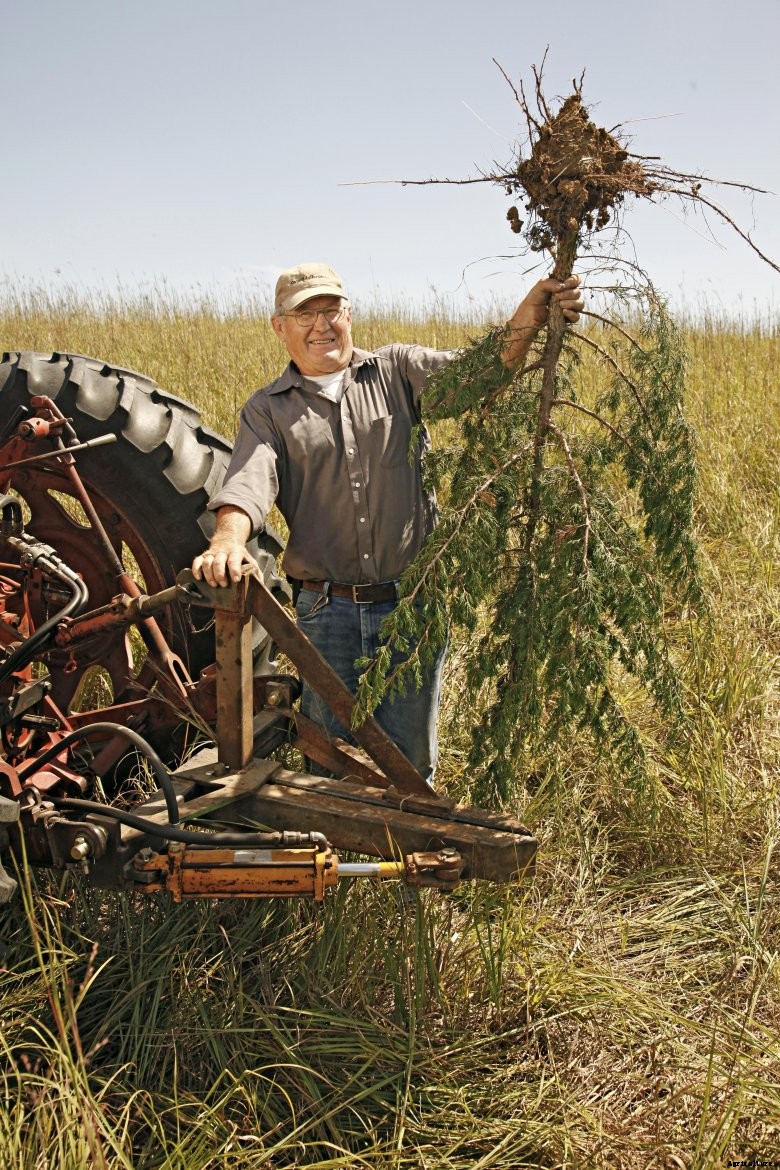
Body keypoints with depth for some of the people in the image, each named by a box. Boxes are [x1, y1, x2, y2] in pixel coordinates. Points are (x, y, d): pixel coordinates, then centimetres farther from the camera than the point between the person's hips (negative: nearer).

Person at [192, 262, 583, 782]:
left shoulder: (399, 371, 6)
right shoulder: (268, 410, 4)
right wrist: (228, 539, -35)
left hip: (413, 602, 0)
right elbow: (249, 478, -13)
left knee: (409, 764, 13)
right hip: (327, 611, 0)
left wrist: (524, 324, -29)